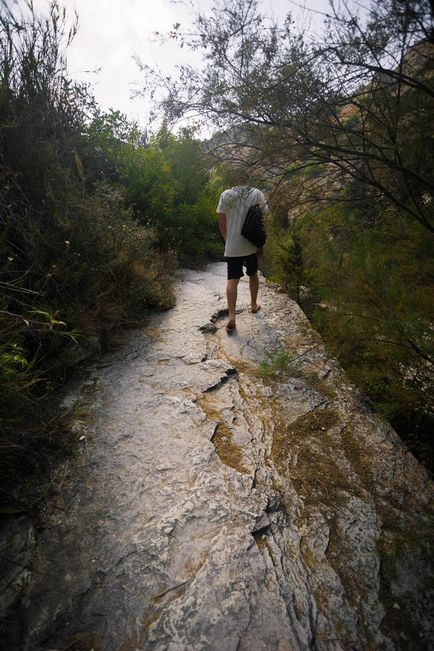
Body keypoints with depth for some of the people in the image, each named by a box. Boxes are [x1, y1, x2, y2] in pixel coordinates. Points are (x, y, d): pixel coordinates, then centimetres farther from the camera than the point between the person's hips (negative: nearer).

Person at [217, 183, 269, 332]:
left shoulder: (225, 195, -2)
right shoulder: (256, 194, -5)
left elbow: (222, 223, 1)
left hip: (232, 246, 0)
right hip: (252, 244, 1)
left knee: (232, 280, 0)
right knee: (253, 274, 21)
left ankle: (231, 317, -9)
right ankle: (254, 304, 37)